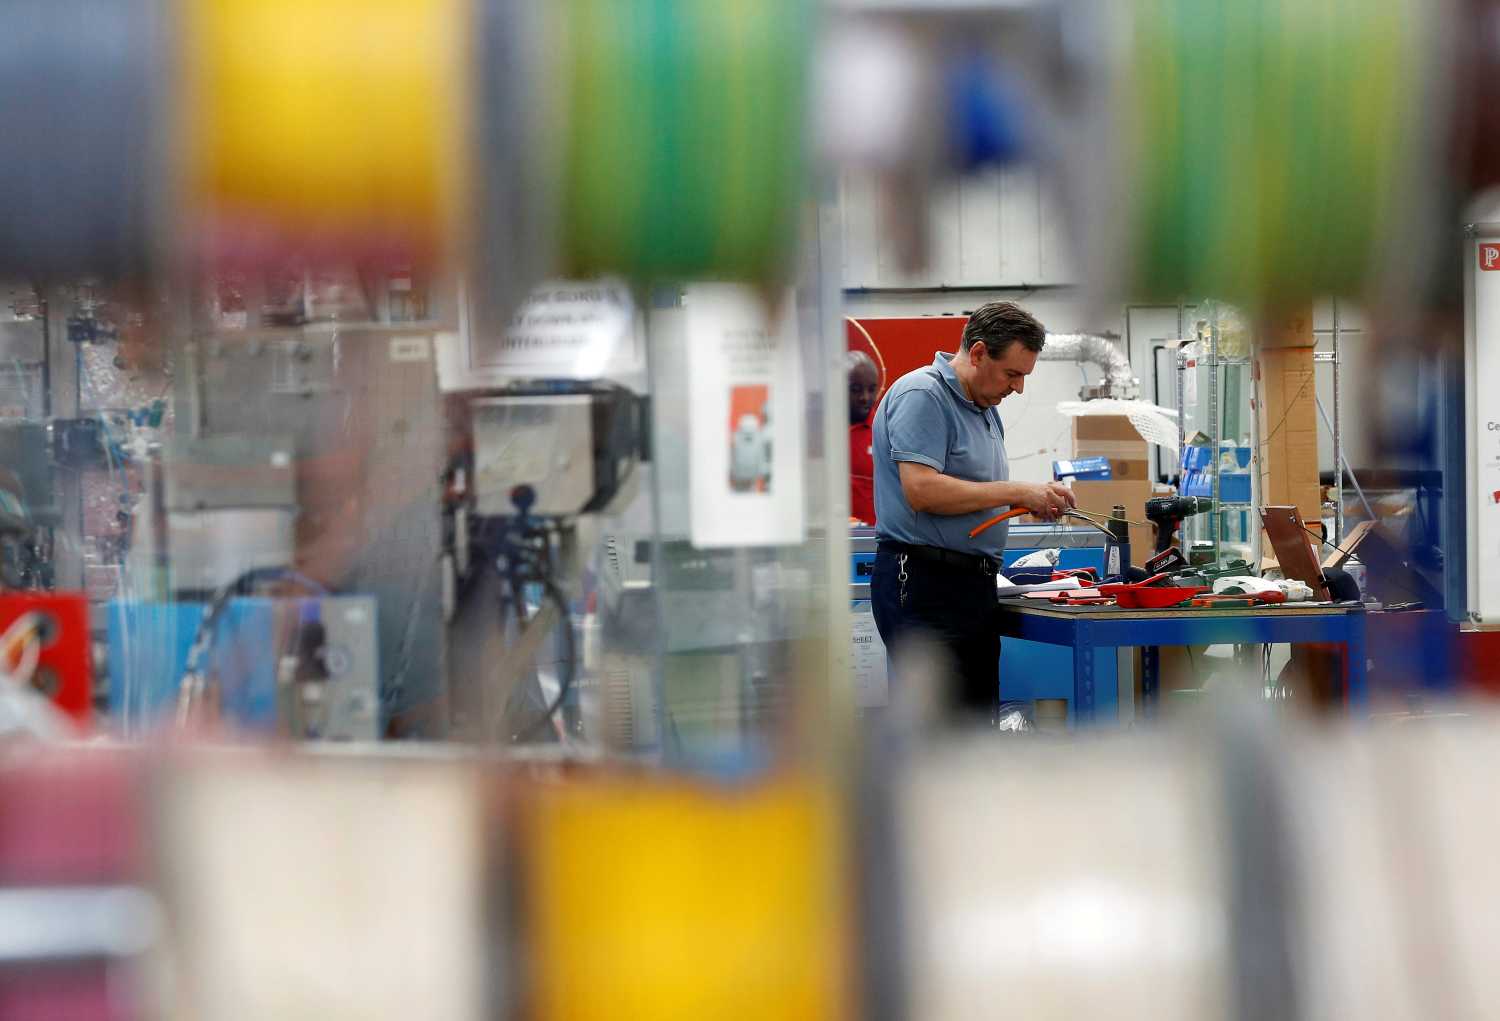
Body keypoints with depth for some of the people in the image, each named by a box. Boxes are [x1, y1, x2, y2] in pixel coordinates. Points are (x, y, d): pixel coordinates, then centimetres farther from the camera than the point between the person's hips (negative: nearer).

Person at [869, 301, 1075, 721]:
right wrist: (1017, 492, -18)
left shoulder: (985, 409, 19)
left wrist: (1035, 500, 5)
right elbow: (922, 490, -23)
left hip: (974, 586, 10)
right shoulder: (921, 396, -12)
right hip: (924, 581, -10)